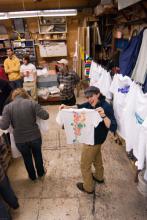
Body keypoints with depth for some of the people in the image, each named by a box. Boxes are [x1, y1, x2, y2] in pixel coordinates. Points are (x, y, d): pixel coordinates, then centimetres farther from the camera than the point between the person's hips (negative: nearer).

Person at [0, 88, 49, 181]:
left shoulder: (8, 107, -10)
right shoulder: (32, 103, -11)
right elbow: (45, 116, -15)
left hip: (20, 140, 1)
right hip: (35, 137, 0)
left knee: (27, 157, 27)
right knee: (37, 155, 27)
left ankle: (32, 176, 49)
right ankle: (41, 173, 50)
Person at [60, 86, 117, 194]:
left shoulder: (107, 107, -30)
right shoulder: (92, 103, -8)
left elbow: (113, 127, -36)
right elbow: (80, 107, 2)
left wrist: (104, 116, -52)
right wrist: (67, 107, -15)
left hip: (94, 140, -8)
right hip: (94, 138, 8)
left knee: (85, 165, 11)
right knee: (96, 158, 30)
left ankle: (88, 187, 34)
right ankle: (99, 177, 56)